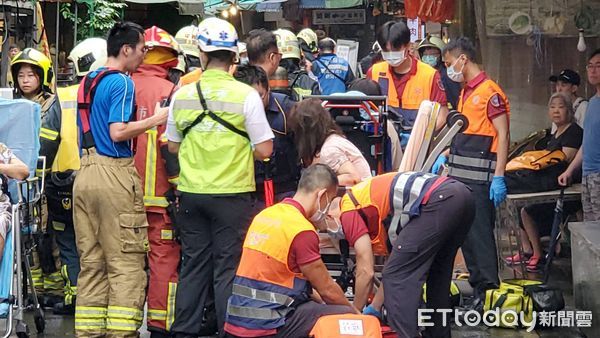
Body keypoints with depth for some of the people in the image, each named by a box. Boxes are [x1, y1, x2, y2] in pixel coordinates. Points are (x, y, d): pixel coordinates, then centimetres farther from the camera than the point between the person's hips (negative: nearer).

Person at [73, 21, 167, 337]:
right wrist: (155, 119, -8)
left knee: (91, 263, 10)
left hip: (85, 170, 8)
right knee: (126, 264, -6)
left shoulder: (87, 81, 18)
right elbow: (118, 132, -18)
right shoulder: (121, 82, -8)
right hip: (114, 173, -8)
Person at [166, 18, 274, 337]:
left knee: (193, 265, 12)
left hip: (191, 192, 4)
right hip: (232, 193, -3)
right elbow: (264, 150, -9)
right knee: (228, 268, 2)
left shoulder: (182, 95, 0)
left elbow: (173, 146, 11)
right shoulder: (246, 95, -10)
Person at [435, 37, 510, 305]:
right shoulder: (465, 93, 18)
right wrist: (445, 156, 16)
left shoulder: (489, 92, -10)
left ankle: (489, 289, -6)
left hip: (479, 177, -9)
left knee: (480, 231, -9)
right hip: (460, 173, 9)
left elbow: (503, 135, -14)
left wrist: (499, 177, -20)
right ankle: (476, 283, 17)